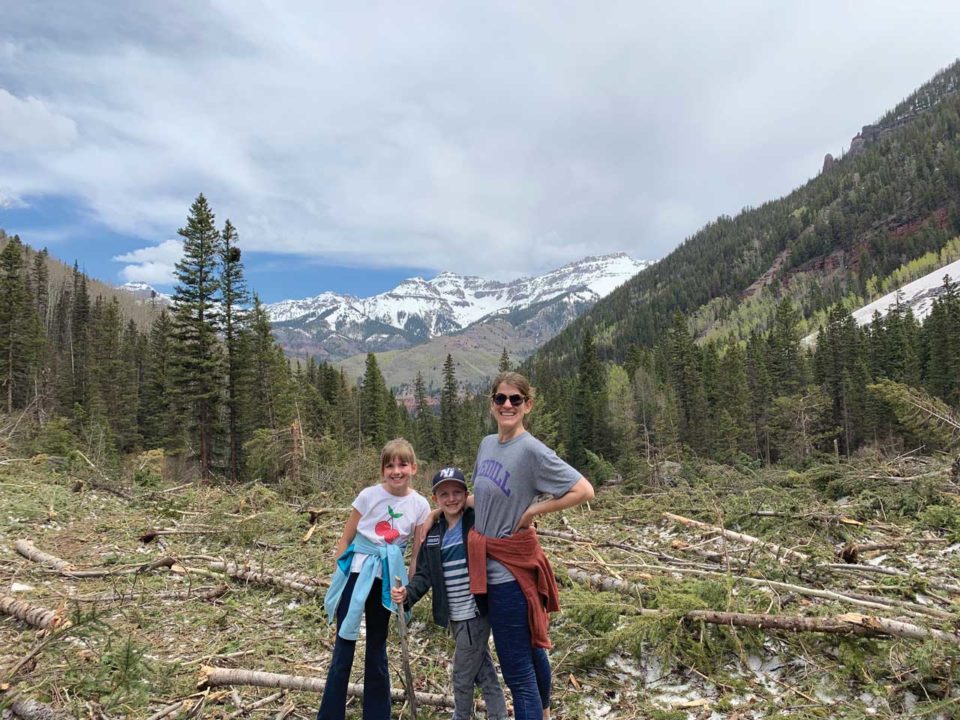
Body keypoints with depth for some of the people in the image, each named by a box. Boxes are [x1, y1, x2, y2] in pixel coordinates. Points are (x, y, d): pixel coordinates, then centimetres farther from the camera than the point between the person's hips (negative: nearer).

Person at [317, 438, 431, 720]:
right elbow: (345, 539, -1)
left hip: (386, 580, 2)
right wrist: (338, 577, -1)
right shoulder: (369, 495, -10)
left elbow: (418, 554, 2)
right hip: (356, 573, -1)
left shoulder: (420, 505, -6)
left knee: (377, 650, 15)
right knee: (343, 649, 4)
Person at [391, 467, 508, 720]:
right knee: (484, 672, 19)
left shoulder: (479, 522, -13)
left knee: (462, 677, 8)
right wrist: (408, 594, -15)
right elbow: (425, 574, 2)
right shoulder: (433, 533, 4)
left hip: (475, 613, -5)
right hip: (454, 616, 6)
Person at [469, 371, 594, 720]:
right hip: (490, 565, 8)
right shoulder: (487, 444, 4)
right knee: (531, 648, 27)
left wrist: (533, 510, -19)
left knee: (517, 670, 2)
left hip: (509, 567, -8)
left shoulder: (533, 451, -20)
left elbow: (584, 490, -24)